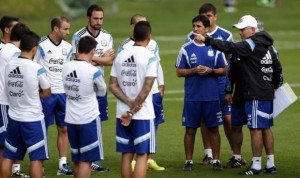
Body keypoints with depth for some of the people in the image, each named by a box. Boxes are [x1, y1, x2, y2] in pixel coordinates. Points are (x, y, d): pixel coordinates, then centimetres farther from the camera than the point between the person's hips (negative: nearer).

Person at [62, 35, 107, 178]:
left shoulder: (66, 67, -2)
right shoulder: (93, 71, -17)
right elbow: (102, 91, -2)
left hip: (71, 119, 6)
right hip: (89, 120, -5)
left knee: (76, 159, 17)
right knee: (86, 160, 0)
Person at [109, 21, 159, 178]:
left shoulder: (120, 56, 6)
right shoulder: (150, 57, -10)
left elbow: (113, 86, 2)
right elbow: (146, 88, -15)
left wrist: (129, 103, -6)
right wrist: (132, 112, -11)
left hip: (122, 114, 5)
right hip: (144, 114, -5)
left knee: (127, 155, 10)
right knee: (142, 155, -1)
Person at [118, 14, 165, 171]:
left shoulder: (153, 44, 11)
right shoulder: (125, 47, -8)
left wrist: (161, 85, 14)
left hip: (154, 92, 6)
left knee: (153, 126, 8)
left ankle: (149, 160, 18)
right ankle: (133, 161, 3)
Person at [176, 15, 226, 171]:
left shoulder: (215, 48, 4)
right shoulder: (186, 48, 3)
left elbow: (224, 70, 7)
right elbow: (179, 72, 4)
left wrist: (210, 71, -12)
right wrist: (194, 71, -13)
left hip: (212, 96, 0)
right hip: (192, 96, 0)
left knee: (213, 129, 5)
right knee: (190, 129, 3)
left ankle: (216, 160, 12)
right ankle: (189, 161, 10)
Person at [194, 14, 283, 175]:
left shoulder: (251, 45, -13)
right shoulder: (266, 46, 15)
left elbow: (229, 47, -25)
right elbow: (277, 69, 22)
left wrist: (207, 40, -26)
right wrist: (273, 86, 29)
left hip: (255, 95, -10)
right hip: (267, 94, 10)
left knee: (256, 129, -5)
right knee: (266, 128, 13)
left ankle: (256, 166, -3)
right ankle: (270, 164, 16)